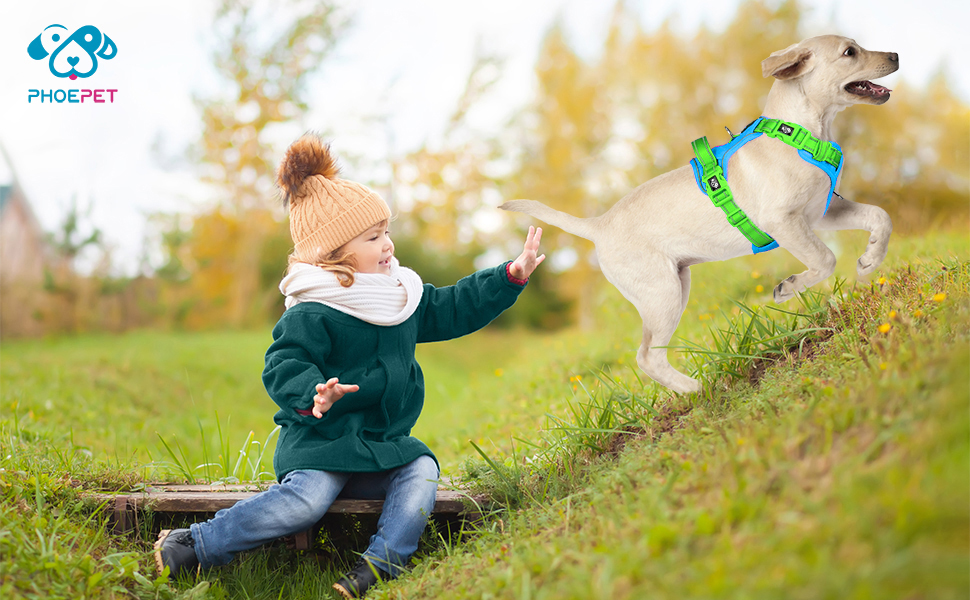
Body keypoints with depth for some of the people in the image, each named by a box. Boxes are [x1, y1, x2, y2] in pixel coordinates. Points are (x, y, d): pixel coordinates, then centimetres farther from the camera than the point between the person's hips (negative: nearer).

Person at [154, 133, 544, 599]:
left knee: (422, 470, -22)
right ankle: (189, 546, -19)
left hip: (385, 443, 7)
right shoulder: (312, 315, -14)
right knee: (307, 499, -31)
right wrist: (313, 397, -42)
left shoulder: (402, 294, 12)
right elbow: (283, 367, -20)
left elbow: (452, 308, 20)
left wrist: (511, 276, 15)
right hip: (319, 441, -7)